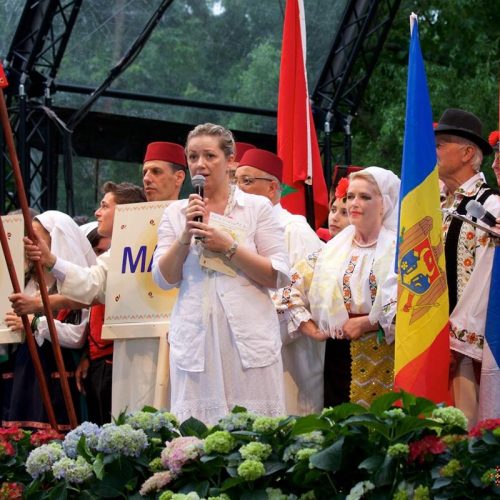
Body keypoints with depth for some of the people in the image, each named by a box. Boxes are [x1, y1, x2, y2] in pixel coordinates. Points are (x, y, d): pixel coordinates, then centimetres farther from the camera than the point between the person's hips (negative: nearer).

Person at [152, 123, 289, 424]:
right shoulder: (176, 213, 12)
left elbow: (278, 276, -3)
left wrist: (228, 246, -10)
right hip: (196, 339, 2)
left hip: (248, 335, -2)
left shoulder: (257, 208, 5)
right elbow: (164, 279, 5)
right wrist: (186, 235, -8)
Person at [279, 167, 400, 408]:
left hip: (382, 360, -4)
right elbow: (293, 288, 13)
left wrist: (365, 323, -13)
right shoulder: (334, 248, 13)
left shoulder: (398, 249, -4)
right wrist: (311, 329, 2)